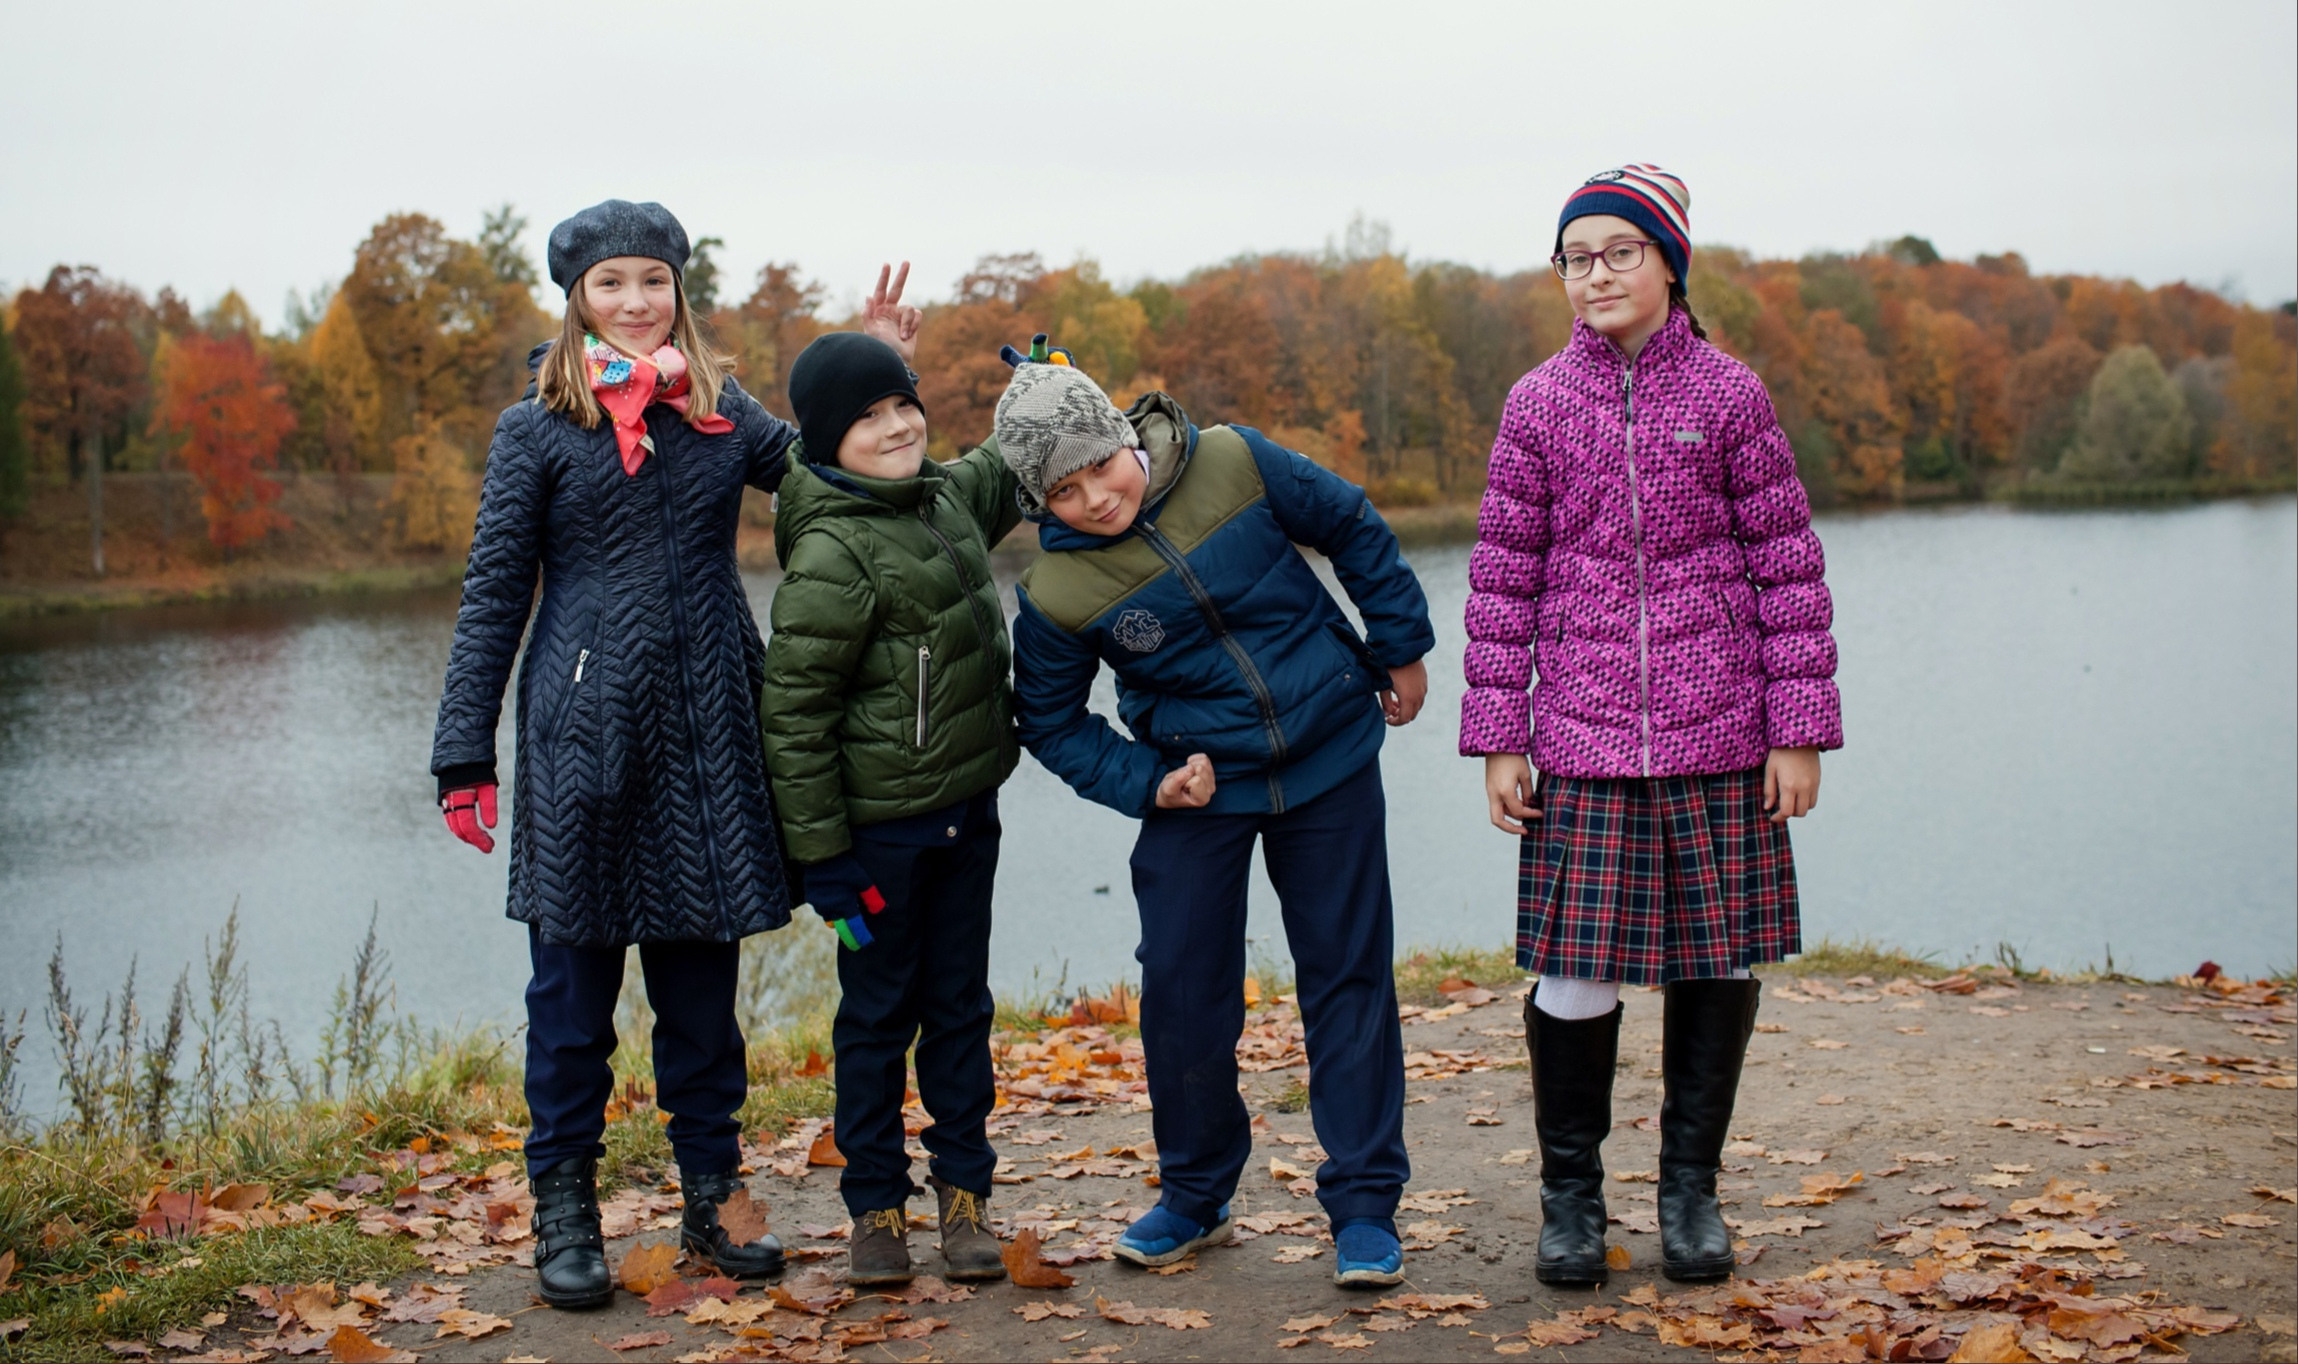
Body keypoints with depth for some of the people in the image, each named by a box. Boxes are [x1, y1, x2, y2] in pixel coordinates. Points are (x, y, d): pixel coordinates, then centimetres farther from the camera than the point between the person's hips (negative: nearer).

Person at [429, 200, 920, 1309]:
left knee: (700, 974, 10)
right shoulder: (537, 428, 0)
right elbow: (493, 596, 1)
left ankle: (711, 1195, 22)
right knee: (575, 975, 4)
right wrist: (465, 756, -2)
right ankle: (565, 1206, 17)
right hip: (584, 729, -3)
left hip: (708, 733, 3)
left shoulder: (724, 414, 9)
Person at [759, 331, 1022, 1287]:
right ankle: (876, 1207, 19)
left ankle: (964, 1191, 24)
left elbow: (1007, 472, 30)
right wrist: (820, 854, -17)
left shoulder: (949, 498, 6)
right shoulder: (833, 554, -17)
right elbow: (792, 712, -17)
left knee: (961, 1004, 12)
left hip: (966, 812, 7)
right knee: (879, 1014, 6)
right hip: (880, 827, -7)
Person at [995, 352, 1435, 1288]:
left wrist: (1401, 646, 8)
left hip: (1330, 758, 1)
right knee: (1181, 988, 0)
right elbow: (1052, 724, -1)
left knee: (1348, 974, 3)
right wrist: (1145, 785, -13)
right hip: (1196, 788, 0)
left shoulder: (1230, 464, -14)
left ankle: (1364, 1205, 13)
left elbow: (1353, 528, 2)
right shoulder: (1054, 595, -16)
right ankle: (1195, 1195, 23)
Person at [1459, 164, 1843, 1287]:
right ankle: (1570, 1192, 17)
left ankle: (1691, 1186, 25)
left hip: (1718, 733, 0)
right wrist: (1497, 740, 2)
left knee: (1717, 962, 7)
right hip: (1584, 740, 0)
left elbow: (1787, 567, 3)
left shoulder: (1728, 394, 2)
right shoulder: (1538, 404, 4)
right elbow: (1502, 580, 6)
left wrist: (1799, 730, -1)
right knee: (1576, 973, -3)